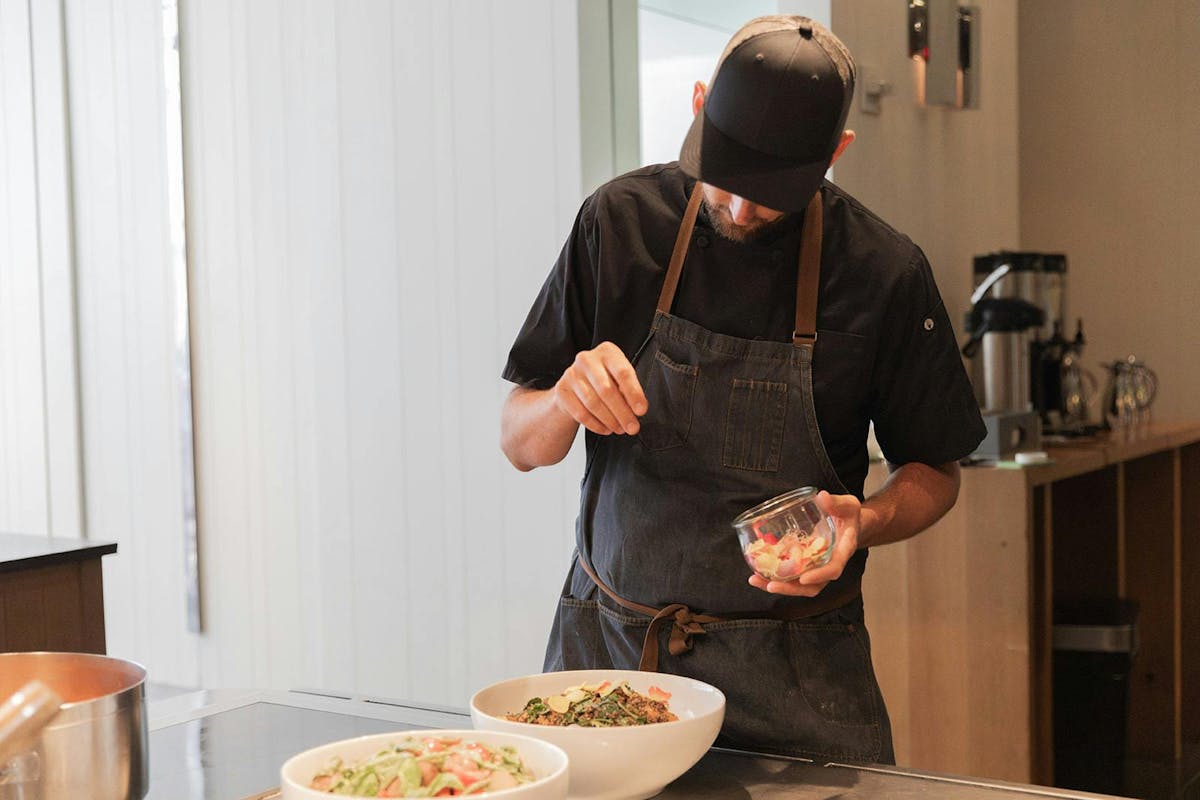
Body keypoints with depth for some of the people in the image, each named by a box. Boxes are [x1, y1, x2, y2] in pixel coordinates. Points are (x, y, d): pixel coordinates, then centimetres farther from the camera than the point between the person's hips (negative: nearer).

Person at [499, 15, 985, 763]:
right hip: (607, 644, 2)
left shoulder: (884, 272, -10)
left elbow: (934, 470, 3)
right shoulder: (621, 221, -6)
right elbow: (521, 443, -1)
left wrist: (867, 522, -18)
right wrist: (567, 401, -23)